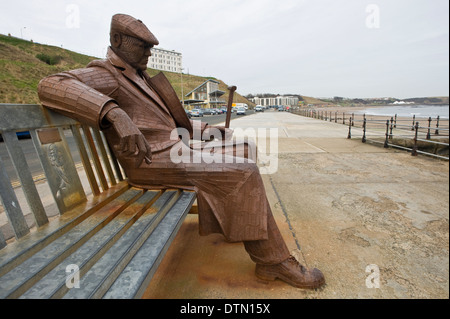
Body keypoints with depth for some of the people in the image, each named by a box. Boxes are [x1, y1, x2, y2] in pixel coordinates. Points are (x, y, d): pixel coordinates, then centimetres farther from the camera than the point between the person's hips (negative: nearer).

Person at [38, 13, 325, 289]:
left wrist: (205, 129, 20)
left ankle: (235, 225, 15)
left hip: (176, 151, 10)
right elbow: (52, 85, -24)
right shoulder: (104, 75, -4)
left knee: (246, 151, 11)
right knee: (244, 173, -22)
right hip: (154, 162, -10)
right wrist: (114, 113, -40)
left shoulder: (138, 78, 24)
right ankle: (273, 261, -8)